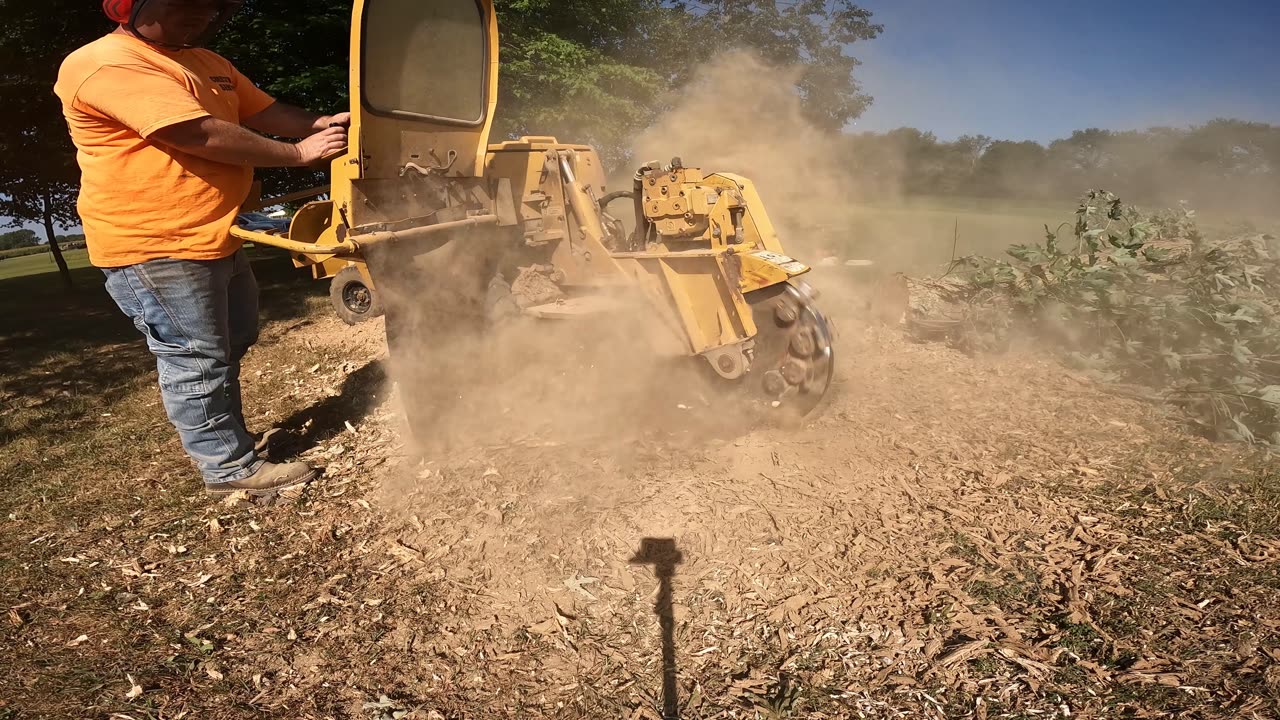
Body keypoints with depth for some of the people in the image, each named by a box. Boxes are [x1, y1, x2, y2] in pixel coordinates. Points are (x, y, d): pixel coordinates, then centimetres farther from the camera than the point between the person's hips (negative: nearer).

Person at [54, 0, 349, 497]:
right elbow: (202, 136, -24)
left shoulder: (207, 63, 15)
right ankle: (230, 468, 8)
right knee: (195, 360, -2)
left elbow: (267, 113, 13)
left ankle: (224, 436, 36)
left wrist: (317, 126, -6)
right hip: (154, 246, -10)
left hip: (215, 238, 10)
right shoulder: (105, 64, -16)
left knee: (233, 343, 19)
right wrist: (299, 153, -19)